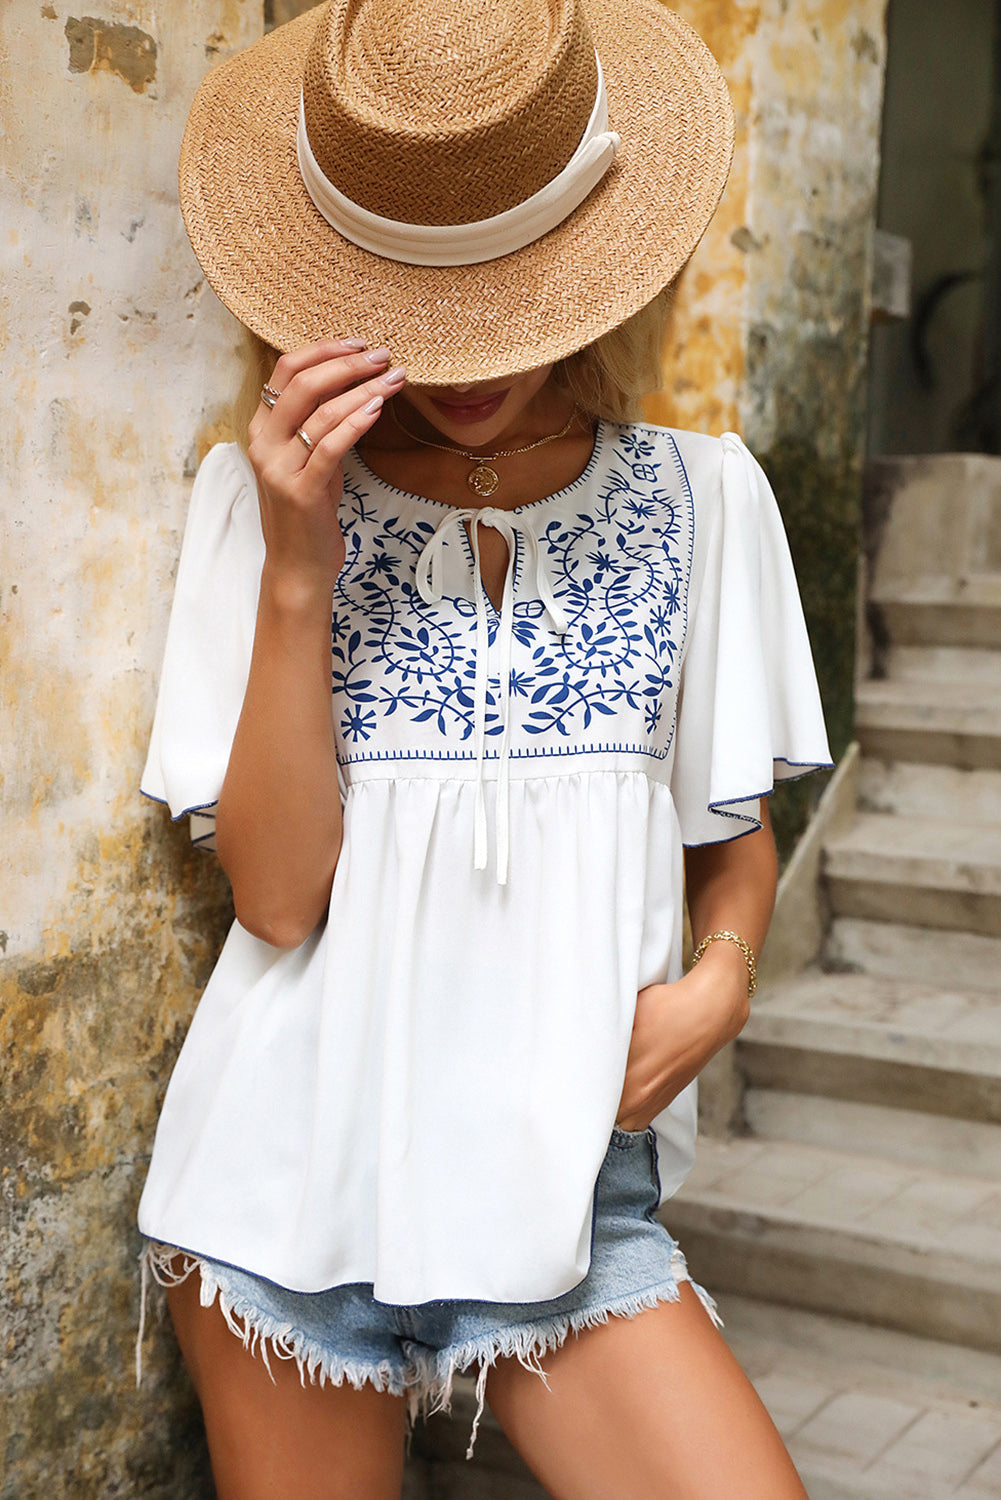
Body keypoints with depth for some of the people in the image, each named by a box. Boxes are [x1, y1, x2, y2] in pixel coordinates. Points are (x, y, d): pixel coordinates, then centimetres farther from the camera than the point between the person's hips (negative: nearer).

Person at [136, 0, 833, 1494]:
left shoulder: (702, 497, 0)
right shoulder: (262, 497, -4)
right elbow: (277, 896, -10)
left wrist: (720, 982, -9)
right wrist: (296, 569, -18)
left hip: (567, 1183, 1)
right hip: (294, 1161, 0)